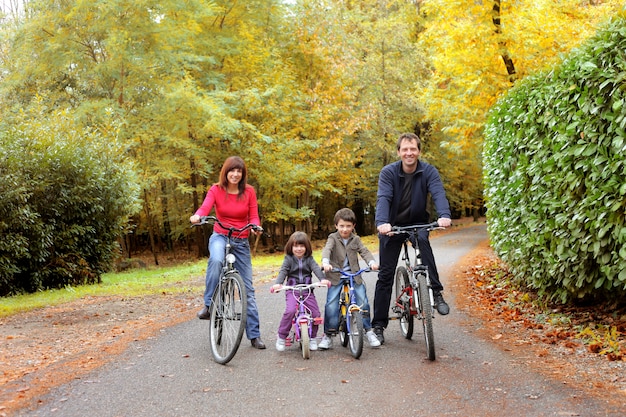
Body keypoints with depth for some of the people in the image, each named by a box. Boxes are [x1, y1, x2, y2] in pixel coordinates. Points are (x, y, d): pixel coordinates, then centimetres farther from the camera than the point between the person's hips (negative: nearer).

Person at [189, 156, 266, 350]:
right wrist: (197, 216, -45)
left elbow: (253, 217, -5)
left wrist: (256, 227, -29)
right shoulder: (216, 190, -5)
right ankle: (209, 305, -24)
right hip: (220, 237, -2)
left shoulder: (249, 191, -2)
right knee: (216, 260, -40)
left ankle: (254, 335, 11)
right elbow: (205, 207, -21)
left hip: (241, 242, 2)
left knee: (248, 289, 2)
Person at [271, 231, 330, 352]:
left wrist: (323, 279, -29)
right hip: (292, 290, -2)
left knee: (315, 314, -8)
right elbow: (283, 271, -9)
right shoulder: (288, 259, 4)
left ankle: (312, 338, 15)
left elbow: (316, 268, -8)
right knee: (290, 311, -24)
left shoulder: (309, 259, 8)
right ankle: (281, 337, -8)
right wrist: (278, 283, -29)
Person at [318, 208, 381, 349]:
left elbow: (364, 251, -2)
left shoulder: (356, 239, 8)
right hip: (335, 275, -2)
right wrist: (325, 262, -39)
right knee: (331, 305, -11)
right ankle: (328, 334, 2)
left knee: (363, 302, -8)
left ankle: (368, 331, 9)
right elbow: (327, 250, -18)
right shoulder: (333, 238, -1)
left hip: (354, 274, 2)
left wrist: (372, 262, -24)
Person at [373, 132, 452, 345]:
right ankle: (378, 325, 7)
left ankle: (436, 293, -28)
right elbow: (383, 198, -27)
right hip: (392, 226, 0)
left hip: (417, 223, 0)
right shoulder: (388, 172, -14)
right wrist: (382, 222, -47)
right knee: (385, 274, -2)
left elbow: (438, 194, -27)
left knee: (422, 240, -36)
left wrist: (444, 215, -48)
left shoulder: (429, 171, -12)